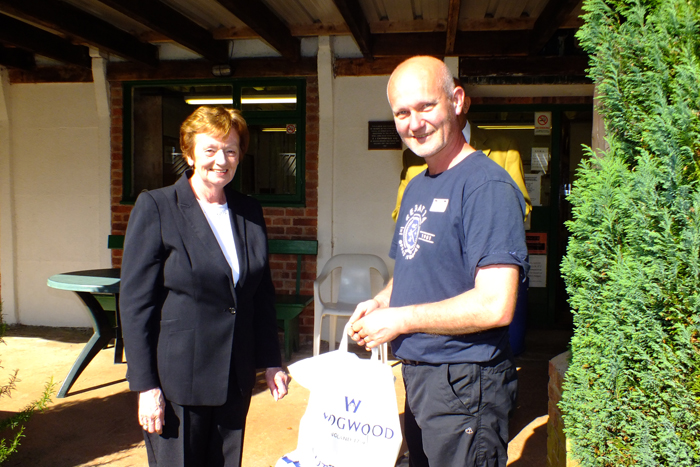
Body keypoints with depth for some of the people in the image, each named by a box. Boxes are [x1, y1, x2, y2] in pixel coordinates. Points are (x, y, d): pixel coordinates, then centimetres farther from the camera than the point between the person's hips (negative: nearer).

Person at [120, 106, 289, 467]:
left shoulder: (250, 212, 6)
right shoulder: (155, 207, -7)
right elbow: (135, 302, -9)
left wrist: (271, 362, 9)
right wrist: (146, 386, -12)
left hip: (235, 379, 4)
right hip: (176, 380, -4)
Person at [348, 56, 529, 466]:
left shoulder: (487, 186, -19)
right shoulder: (417, 188, 10)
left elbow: (495, 305, -26)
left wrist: (398, 320, -18)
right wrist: (381, 301, 1)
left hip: (464, 386, -8)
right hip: (417, 373, 9)